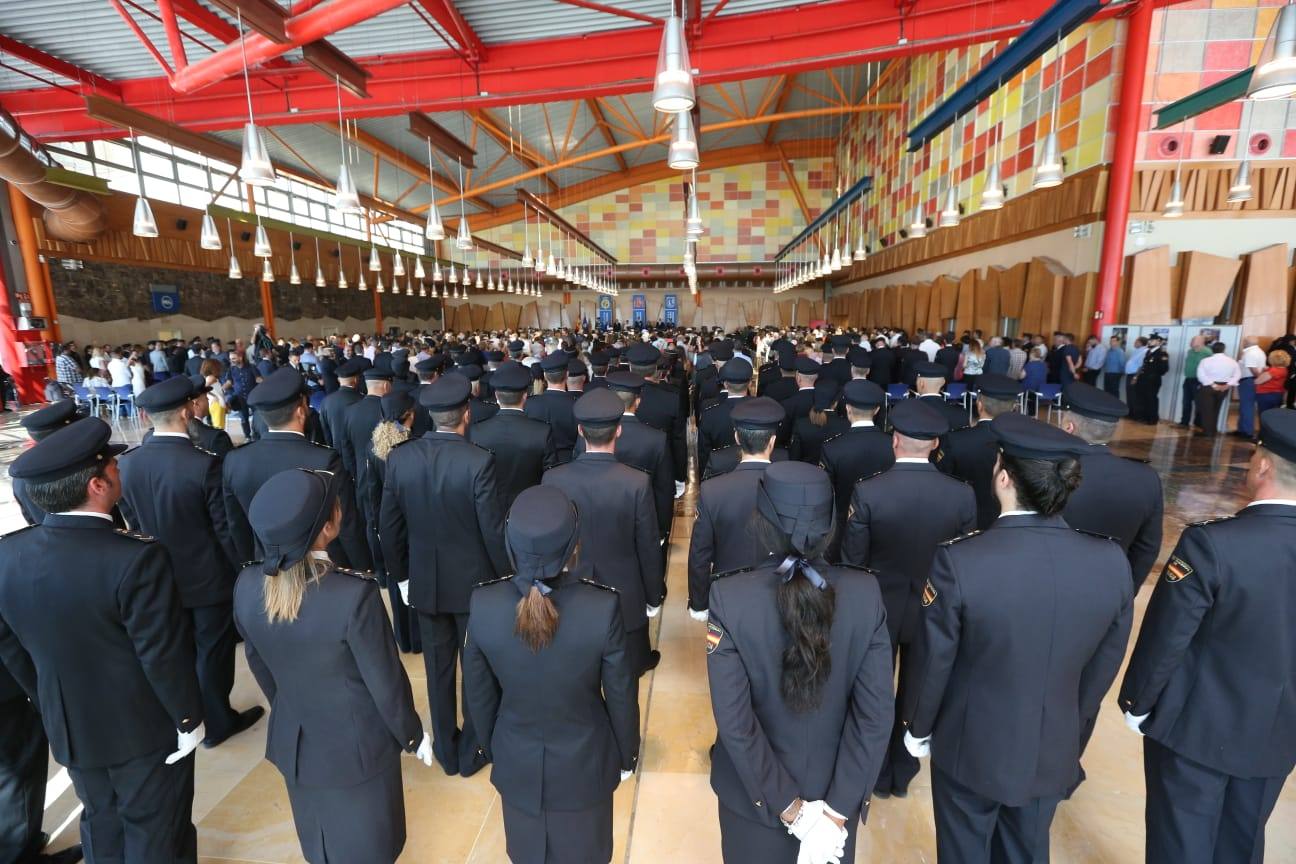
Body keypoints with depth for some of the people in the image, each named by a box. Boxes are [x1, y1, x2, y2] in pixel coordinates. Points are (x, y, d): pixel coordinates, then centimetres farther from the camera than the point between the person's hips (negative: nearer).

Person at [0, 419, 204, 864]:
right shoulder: (137, 559, -31)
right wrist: (188, 718, -7)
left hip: (69, 728, 5)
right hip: (146, 728, -5)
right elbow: (163, 655, -23)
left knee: (102, 824, 28)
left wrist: (52, 705, 17)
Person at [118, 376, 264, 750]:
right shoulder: (204, 464, -26)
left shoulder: (126, 464, -9)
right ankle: (217, 722, 30)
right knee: (213, 653, 13)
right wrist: (242, 571, -5)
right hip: (209, 578, -5)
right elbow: (225, 529, -19)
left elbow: (133, 524, 4)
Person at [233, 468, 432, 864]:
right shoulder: (355, 594, -34)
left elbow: (258, 665, 1)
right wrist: (412, 735, -3)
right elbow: (385, 682, -21)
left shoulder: (247, 586, -16)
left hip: (293, 743, 5)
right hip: (357, 746, -5)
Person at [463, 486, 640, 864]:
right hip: (583, 764, -1)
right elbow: (621, 695, -15)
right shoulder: (603, 607, -30)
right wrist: (627, 754, 5)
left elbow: (479, 695, -8)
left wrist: (492, 751, 12)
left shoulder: (483, 604, -24)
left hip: (516, 763, 2)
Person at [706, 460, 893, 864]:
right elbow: (876, 714, -16)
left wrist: (789, 807, -11)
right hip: (837, 793, 2)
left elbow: (733, 719, -22)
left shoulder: (729, 597, -25)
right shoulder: (866, 593, -18)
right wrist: (838, 810, -10)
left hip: (754, 795, -1)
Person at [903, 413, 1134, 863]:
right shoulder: (1111, 563, -17)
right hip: (1053, 753, 4)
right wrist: (1072, 734, 15)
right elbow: (1102, 670, -3)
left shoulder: (960, 561, -30)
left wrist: (918, 728, 2)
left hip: (971, 748, -3)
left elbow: (934, 663, -17)